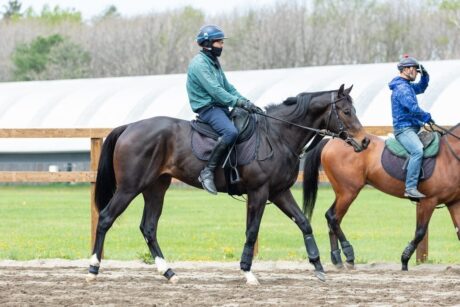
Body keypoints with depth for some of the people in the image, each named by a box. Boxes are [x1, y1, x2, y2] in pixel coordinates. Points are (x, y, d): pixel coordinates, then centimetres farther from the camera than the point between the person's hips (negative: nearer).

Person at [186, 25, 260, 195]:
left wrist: (247, 102, 5)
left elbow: (228, 87, 19)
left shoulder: (214, 62, 18)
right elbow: (215, 91, -21)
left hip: (220, 107, 10)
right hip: (208, 108, -10)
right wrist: (240, 103, -23)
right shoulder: (199, 63, -13)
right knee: (230, 132, -33)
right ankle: (207, 172, -29)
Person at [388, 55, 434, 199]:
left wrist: (424, 76, 19)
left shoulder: (408, 86, 19)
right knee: (418, 150, -31)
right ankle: (410, 188, -37)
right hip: (404, 128, -11)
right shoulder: (401, 88, -14)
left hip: (411, 129, 11)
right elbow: (413, 108, -23)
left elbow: (421, 88, 38)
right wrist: (427, 117, -9)